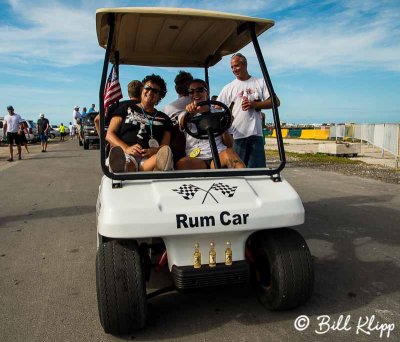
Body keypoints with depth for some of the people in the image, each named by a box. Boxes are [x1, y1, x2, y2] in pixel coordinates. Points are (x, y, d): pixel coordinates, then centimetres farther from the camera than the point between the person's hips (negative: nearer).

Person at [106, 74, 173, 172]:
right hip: (126, 155, 0)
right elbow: (109, 135, 15)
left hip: (149, 158, 0)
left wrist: (154, 151, -11)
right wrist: (126, 148, -6)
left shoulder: (164, 119, 26)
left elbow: (165, 146, 15)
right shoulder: (126, 108, 24)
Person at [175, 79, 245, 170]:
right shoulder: (184, 115, 20)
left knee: (229, 153, -34)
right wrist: (189, 112, -33)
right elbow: (183, 123, -8)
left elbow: (229, 144, 16)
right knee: (182, 163, -35)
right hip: (196, 160, 0)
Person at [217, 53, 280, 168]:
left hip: (256, 133, 0)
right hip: (236, 135, 0)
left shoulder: (260, 82, 12)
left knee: (258, 168, 1)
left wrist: (254, 104, -9)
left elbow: (275, 101, 4)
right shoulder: (228, 88, 11)